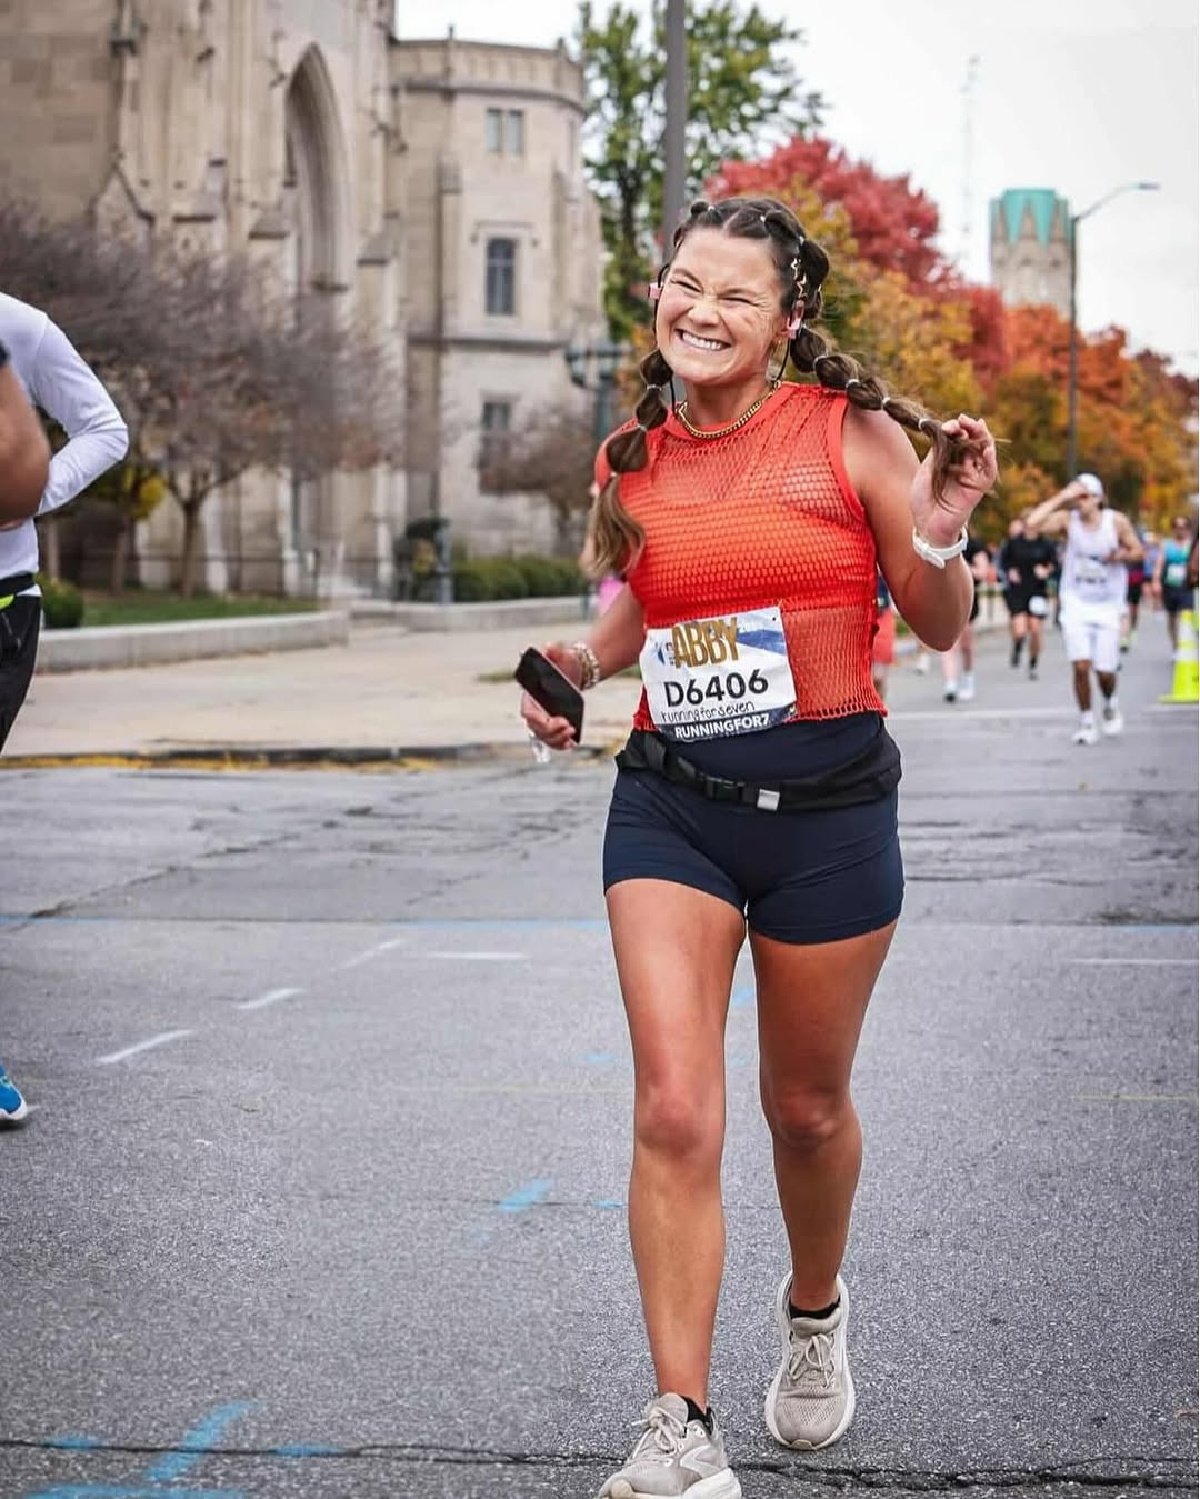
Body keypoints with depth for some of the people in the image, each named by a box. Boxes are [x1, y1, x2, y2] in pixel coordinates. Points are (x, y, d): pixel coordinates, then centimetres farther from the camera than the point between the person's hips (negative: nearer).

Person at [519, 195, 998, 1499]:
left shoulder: (855, 436, -6)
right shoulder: (635, 459, 5)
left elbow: (939, 629, 0)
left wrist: (940, 541, -19)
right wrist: (579, 666, 3)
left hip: (827, 804, -2)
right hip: (669, 804, 2)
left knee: (806, 1106, 14)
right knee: (674, 1114, -10)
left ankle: (815, 1315, 45)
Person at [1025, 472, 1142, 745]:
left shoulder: (1116, 522, -6)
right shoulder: (1068, 520, -9)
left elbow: (1137, 550, 5)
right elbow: (1033, 524, -24)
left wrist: (1121, 555, -17)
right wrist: (1061, 497, -23)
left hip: (1107, 606, 1)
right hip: (1075, 602, 0)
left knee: (1105, 670, 1)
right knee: (1080, 666, -13)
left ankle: (1110, 705, 34)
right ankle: (1086, 721, 3)